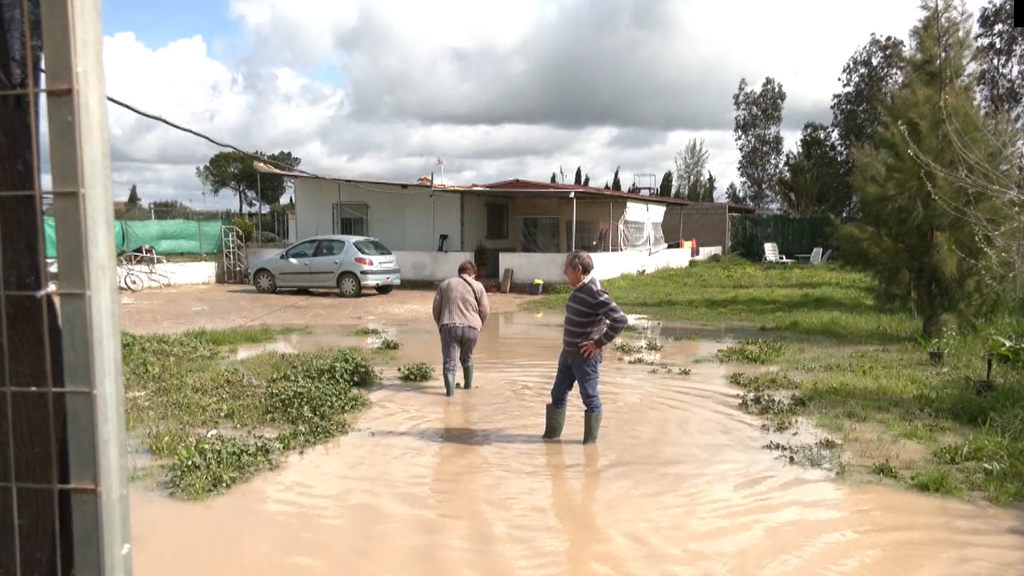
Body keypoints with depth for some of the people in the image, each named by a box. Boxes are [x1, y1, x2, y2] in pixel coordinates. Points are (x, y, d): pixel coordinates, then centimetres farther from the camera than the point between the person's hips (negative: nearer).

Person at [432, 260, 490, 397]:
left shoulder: (445, 284, 17)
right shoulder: (478, 286, 13)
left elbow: (436, 308, 13)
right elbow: (484, 311, 7)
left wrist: (440, 325, 25)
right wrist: (478, 325, 23)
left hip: (449, 327, -1)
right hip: (471, 328, 1)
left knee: (449, 361, -4)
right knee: (467, 358, 23)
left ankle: (450, 389, -23)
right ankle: (468, 384, 34)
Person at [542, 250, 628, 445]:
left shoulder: (595, 293, -21)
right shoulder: (577, 290, 6)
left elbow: (620, 320, -25)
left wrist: (599, 343, -20)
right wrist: (567, 345, 13)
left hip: (585, 356, -9)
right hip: (568, 353, 9)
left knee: (590, 399, 6)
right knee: (558, 395, 16)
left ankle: (590, 441, 19)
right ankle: (551, 435, 29)